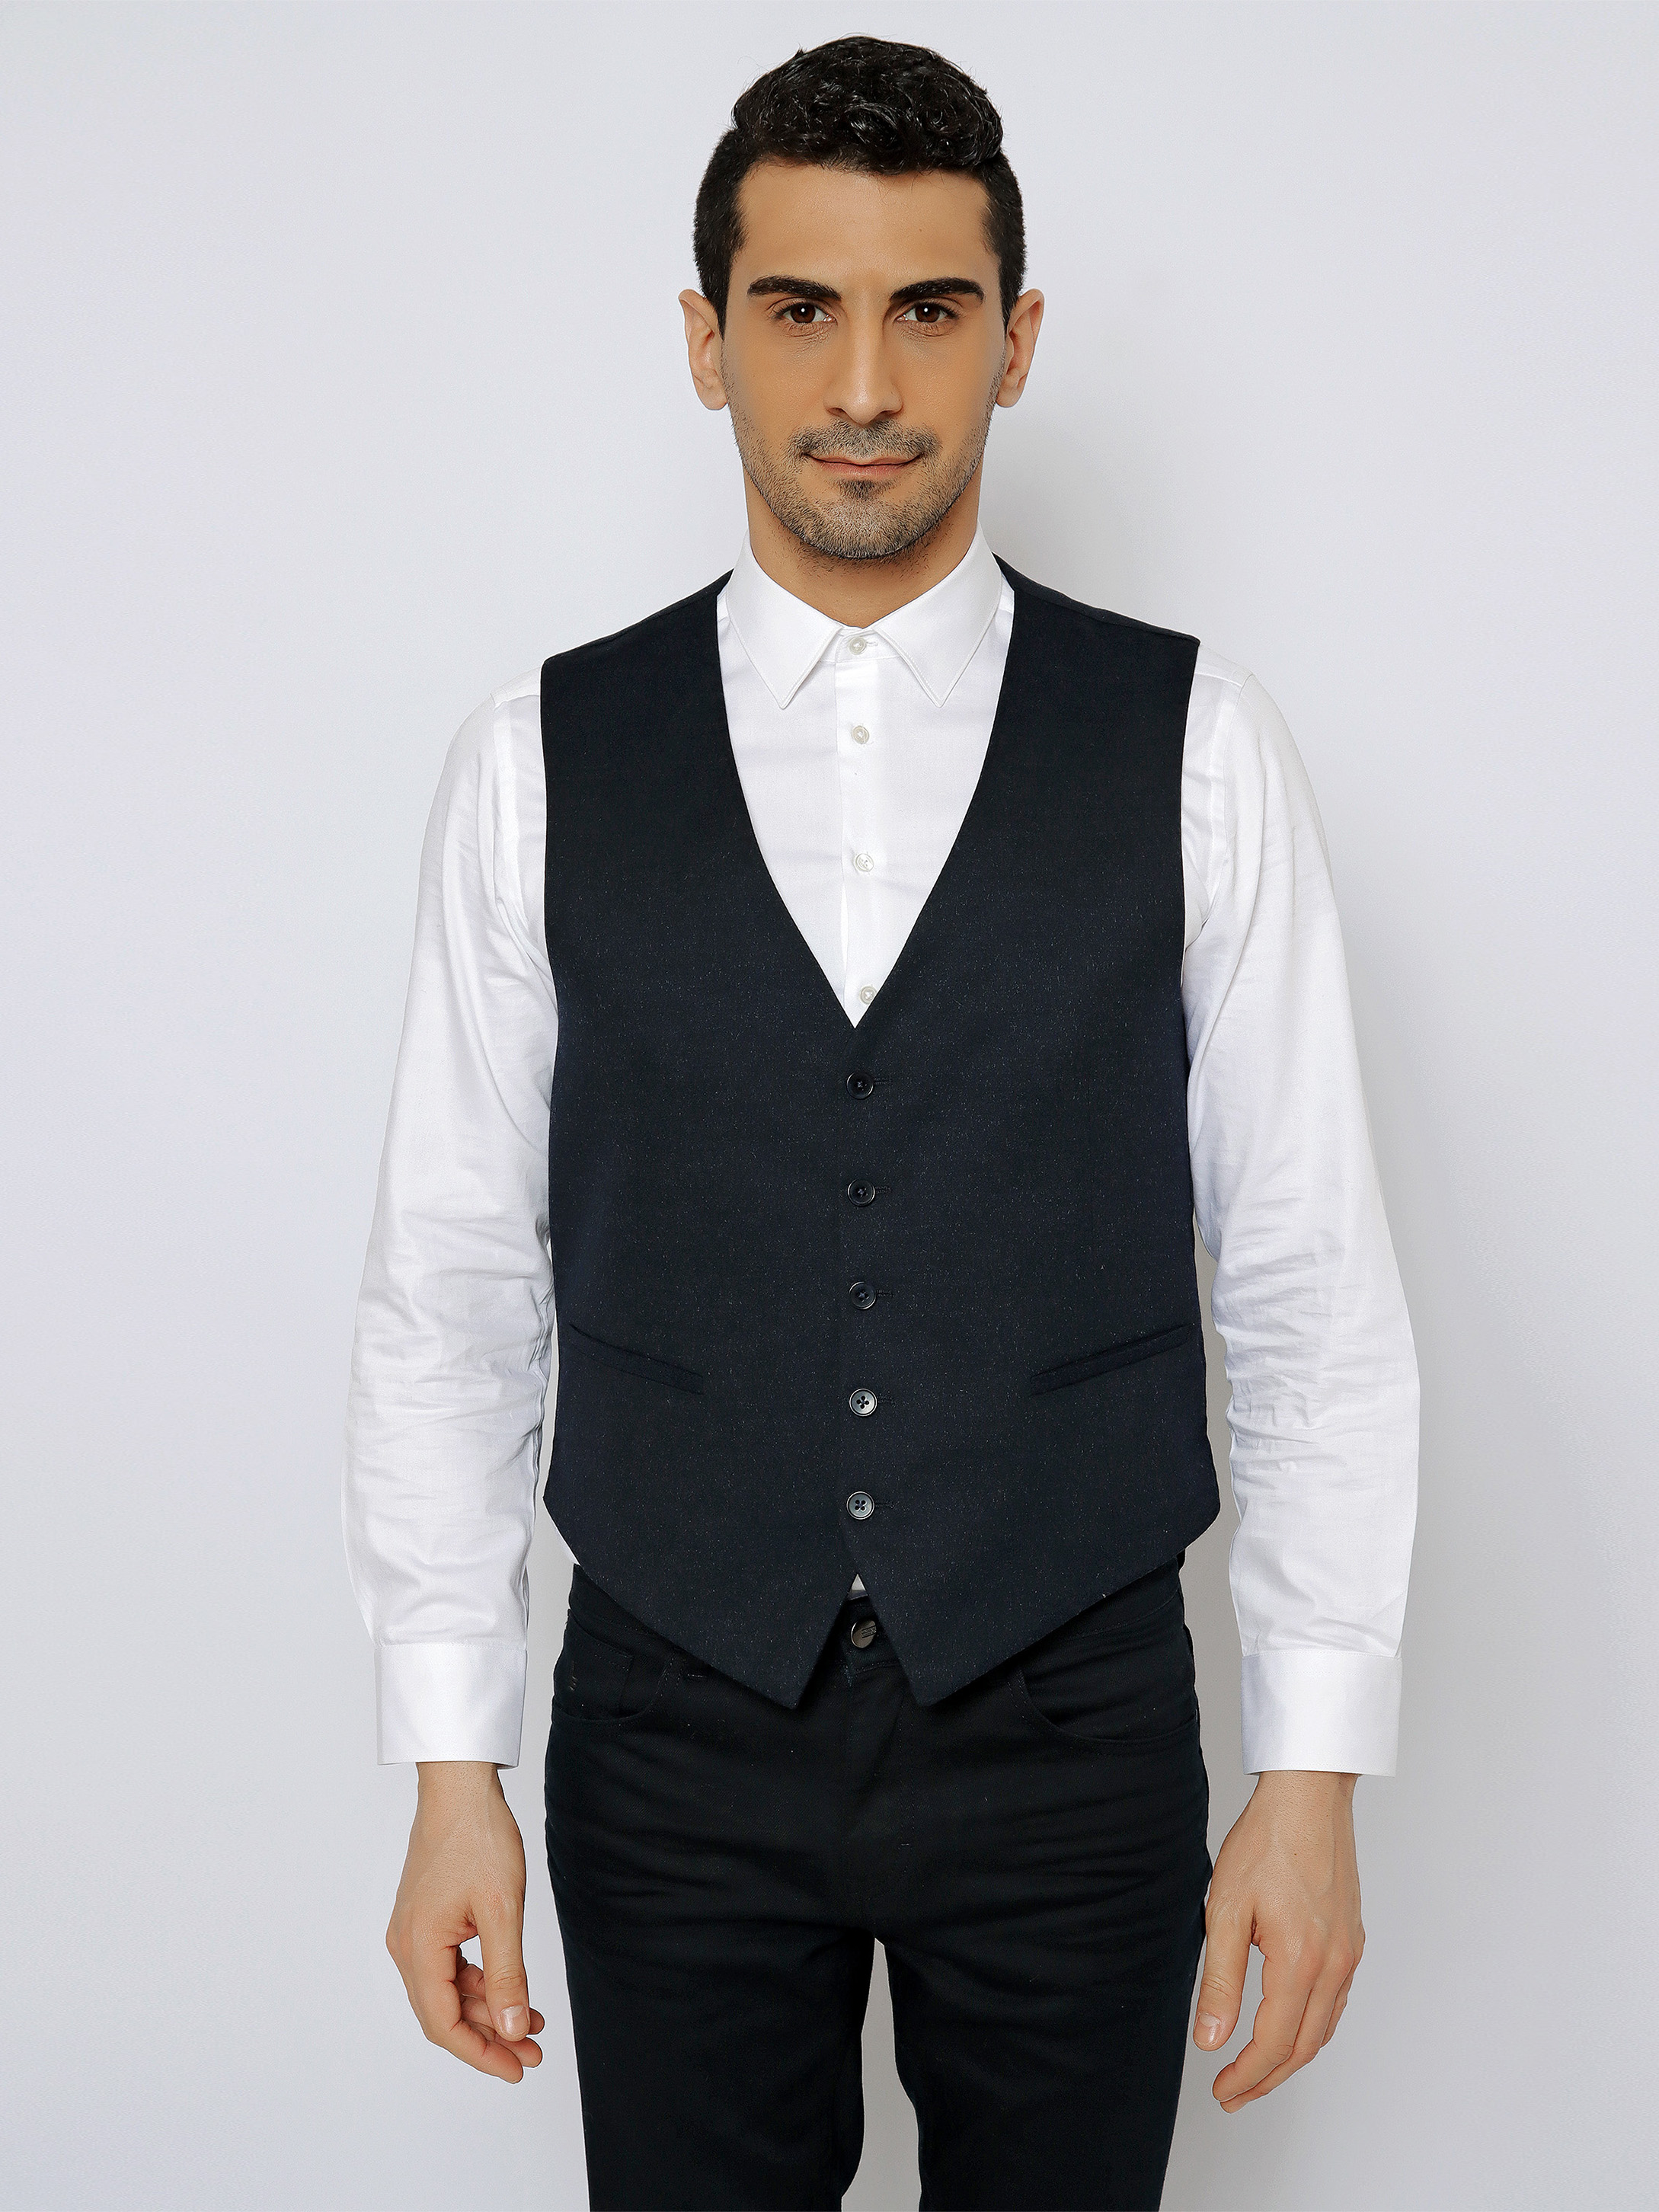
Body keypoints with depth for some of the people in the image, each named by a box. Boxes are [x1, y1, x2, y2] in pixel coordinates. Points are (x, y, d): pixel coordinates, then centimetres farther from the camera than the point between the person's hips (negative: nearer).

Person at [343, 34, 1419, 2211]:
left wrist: (1316, 1776, -5)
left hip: (1071, 1728, 0)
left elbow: (1316, 1284, -2)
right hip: (675, 1731, 0)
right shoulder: (540, 763, -2)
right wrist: (451, 1773, -1)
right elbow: (448, 1292, 0)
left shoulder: (1197, 751, -4)